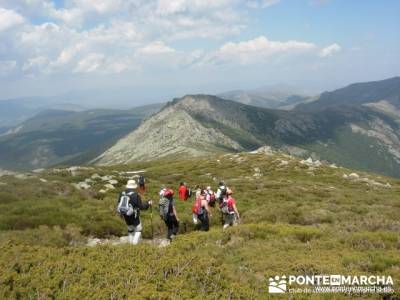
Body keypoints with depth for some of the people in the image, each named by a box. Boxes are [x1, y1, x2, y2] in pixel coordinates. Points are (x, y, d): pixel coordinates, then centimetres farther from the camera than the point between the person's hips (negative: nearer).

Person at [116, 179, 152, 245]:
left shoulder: (122, 194, -3)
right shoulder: (136, 195, -20)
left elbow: (119, 205, 4)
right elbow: (141, 206, -17)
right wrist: (148, 203, 0)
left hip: (125, 216, 6)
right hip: (134, 216, -6)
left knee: (130, 229, 23)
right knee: (138, 230, 11)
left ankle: (130, 243, 25)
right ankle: (135, 243, 1)